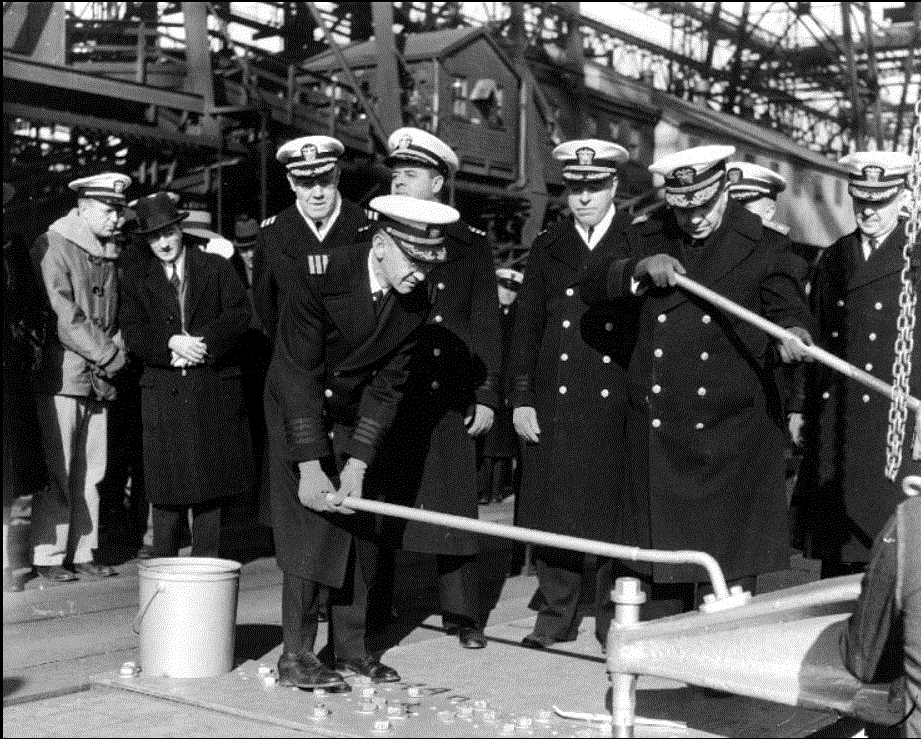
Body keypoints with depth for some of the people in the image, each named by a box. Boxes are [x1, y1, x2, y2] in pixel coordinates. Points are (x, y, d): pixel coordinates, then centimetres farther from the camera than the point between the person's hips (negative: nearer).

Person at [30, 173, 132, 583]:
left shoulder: (110, 254, 15)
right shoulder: (52, 246, -6)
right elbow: (63, 315, -13)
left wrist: (115, 347, 4)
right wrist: (108, 353, -12)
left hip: (99, 378, 7)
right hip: (60, 375, -6)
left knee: (91, 471, 7)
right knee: (56, 469, -5)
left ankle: (82, 551, 14)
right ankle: (48, 556, 3)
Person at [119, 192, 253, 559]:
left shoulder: (216, 267, 9)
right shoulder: (137, 277, 11)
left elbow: (239, 313, -1)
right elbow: (133, 332, 1)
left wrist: (204, 342, -14)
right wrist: (171, 342, -16)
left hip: (214, 385, 0)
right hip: (163, 389, 0)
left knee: (211, 482, 4)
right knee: (167, 487, -1)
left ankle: (206, 561, 13)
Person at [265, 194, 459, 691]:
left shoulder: (416, 302, -12)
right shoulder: (320, 274, -27)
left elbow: (388, 384, -8)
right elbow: (299, 374, -27)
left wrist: (357, 463, -16)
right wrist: (310, 467, -28)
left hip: (352, 416, 5)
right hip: (294, 410, -5)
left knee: (358, 531, 5)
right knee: (310, 524, -11)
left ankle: (349, 649, 16)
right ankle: (295, 657, -4)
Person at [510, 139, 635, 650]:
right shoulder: (547, 248, 12)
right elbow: (527, 327, 10)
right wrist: (521, 398, 3)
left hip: (618, 402, -2)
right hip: (554, 402, 3)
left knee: (615, 515, 0)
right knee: (553, 515, 6)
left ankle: (616, 619, 13)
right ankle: (555, 616, 18)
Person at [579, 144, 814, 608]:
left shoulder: (764, 248, 0)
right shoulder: (646, 239, 9)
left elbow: (789, 308, -5)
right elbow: (591, 286, 3)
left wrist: (792, 334, -29)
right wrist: (641, 268, -15)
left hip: (731, 429, -3)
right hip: (659, 431, 3)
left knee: (733, 566, -1)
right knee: (676, 546, 10)